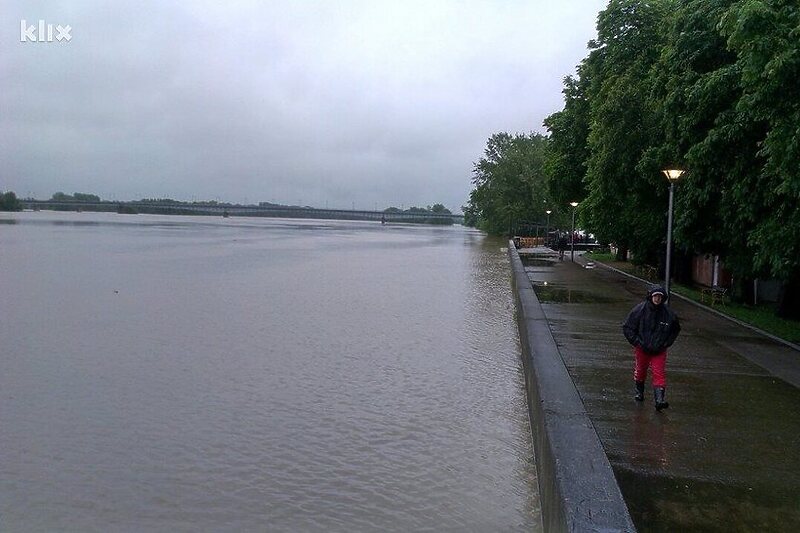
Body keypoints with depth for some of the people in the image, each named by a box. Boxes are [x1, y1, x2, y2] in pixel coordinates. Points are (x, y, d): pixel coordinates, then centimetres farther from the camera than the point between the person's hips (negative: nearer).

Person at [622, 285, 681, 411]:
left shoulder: (668, 313, -6)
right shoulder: (640, 310, -12)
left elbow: (675, 330, 12)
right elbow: (627, 327, -5)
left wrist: (666, 344, 2)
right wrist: (637, 342, -11)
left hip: (659, 350, 0)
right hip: (642, 348, 0)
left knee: (659, 373, -9)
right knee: (640, 371, 16)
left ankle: (660, 399, -12)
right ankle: (639, 392, 39)